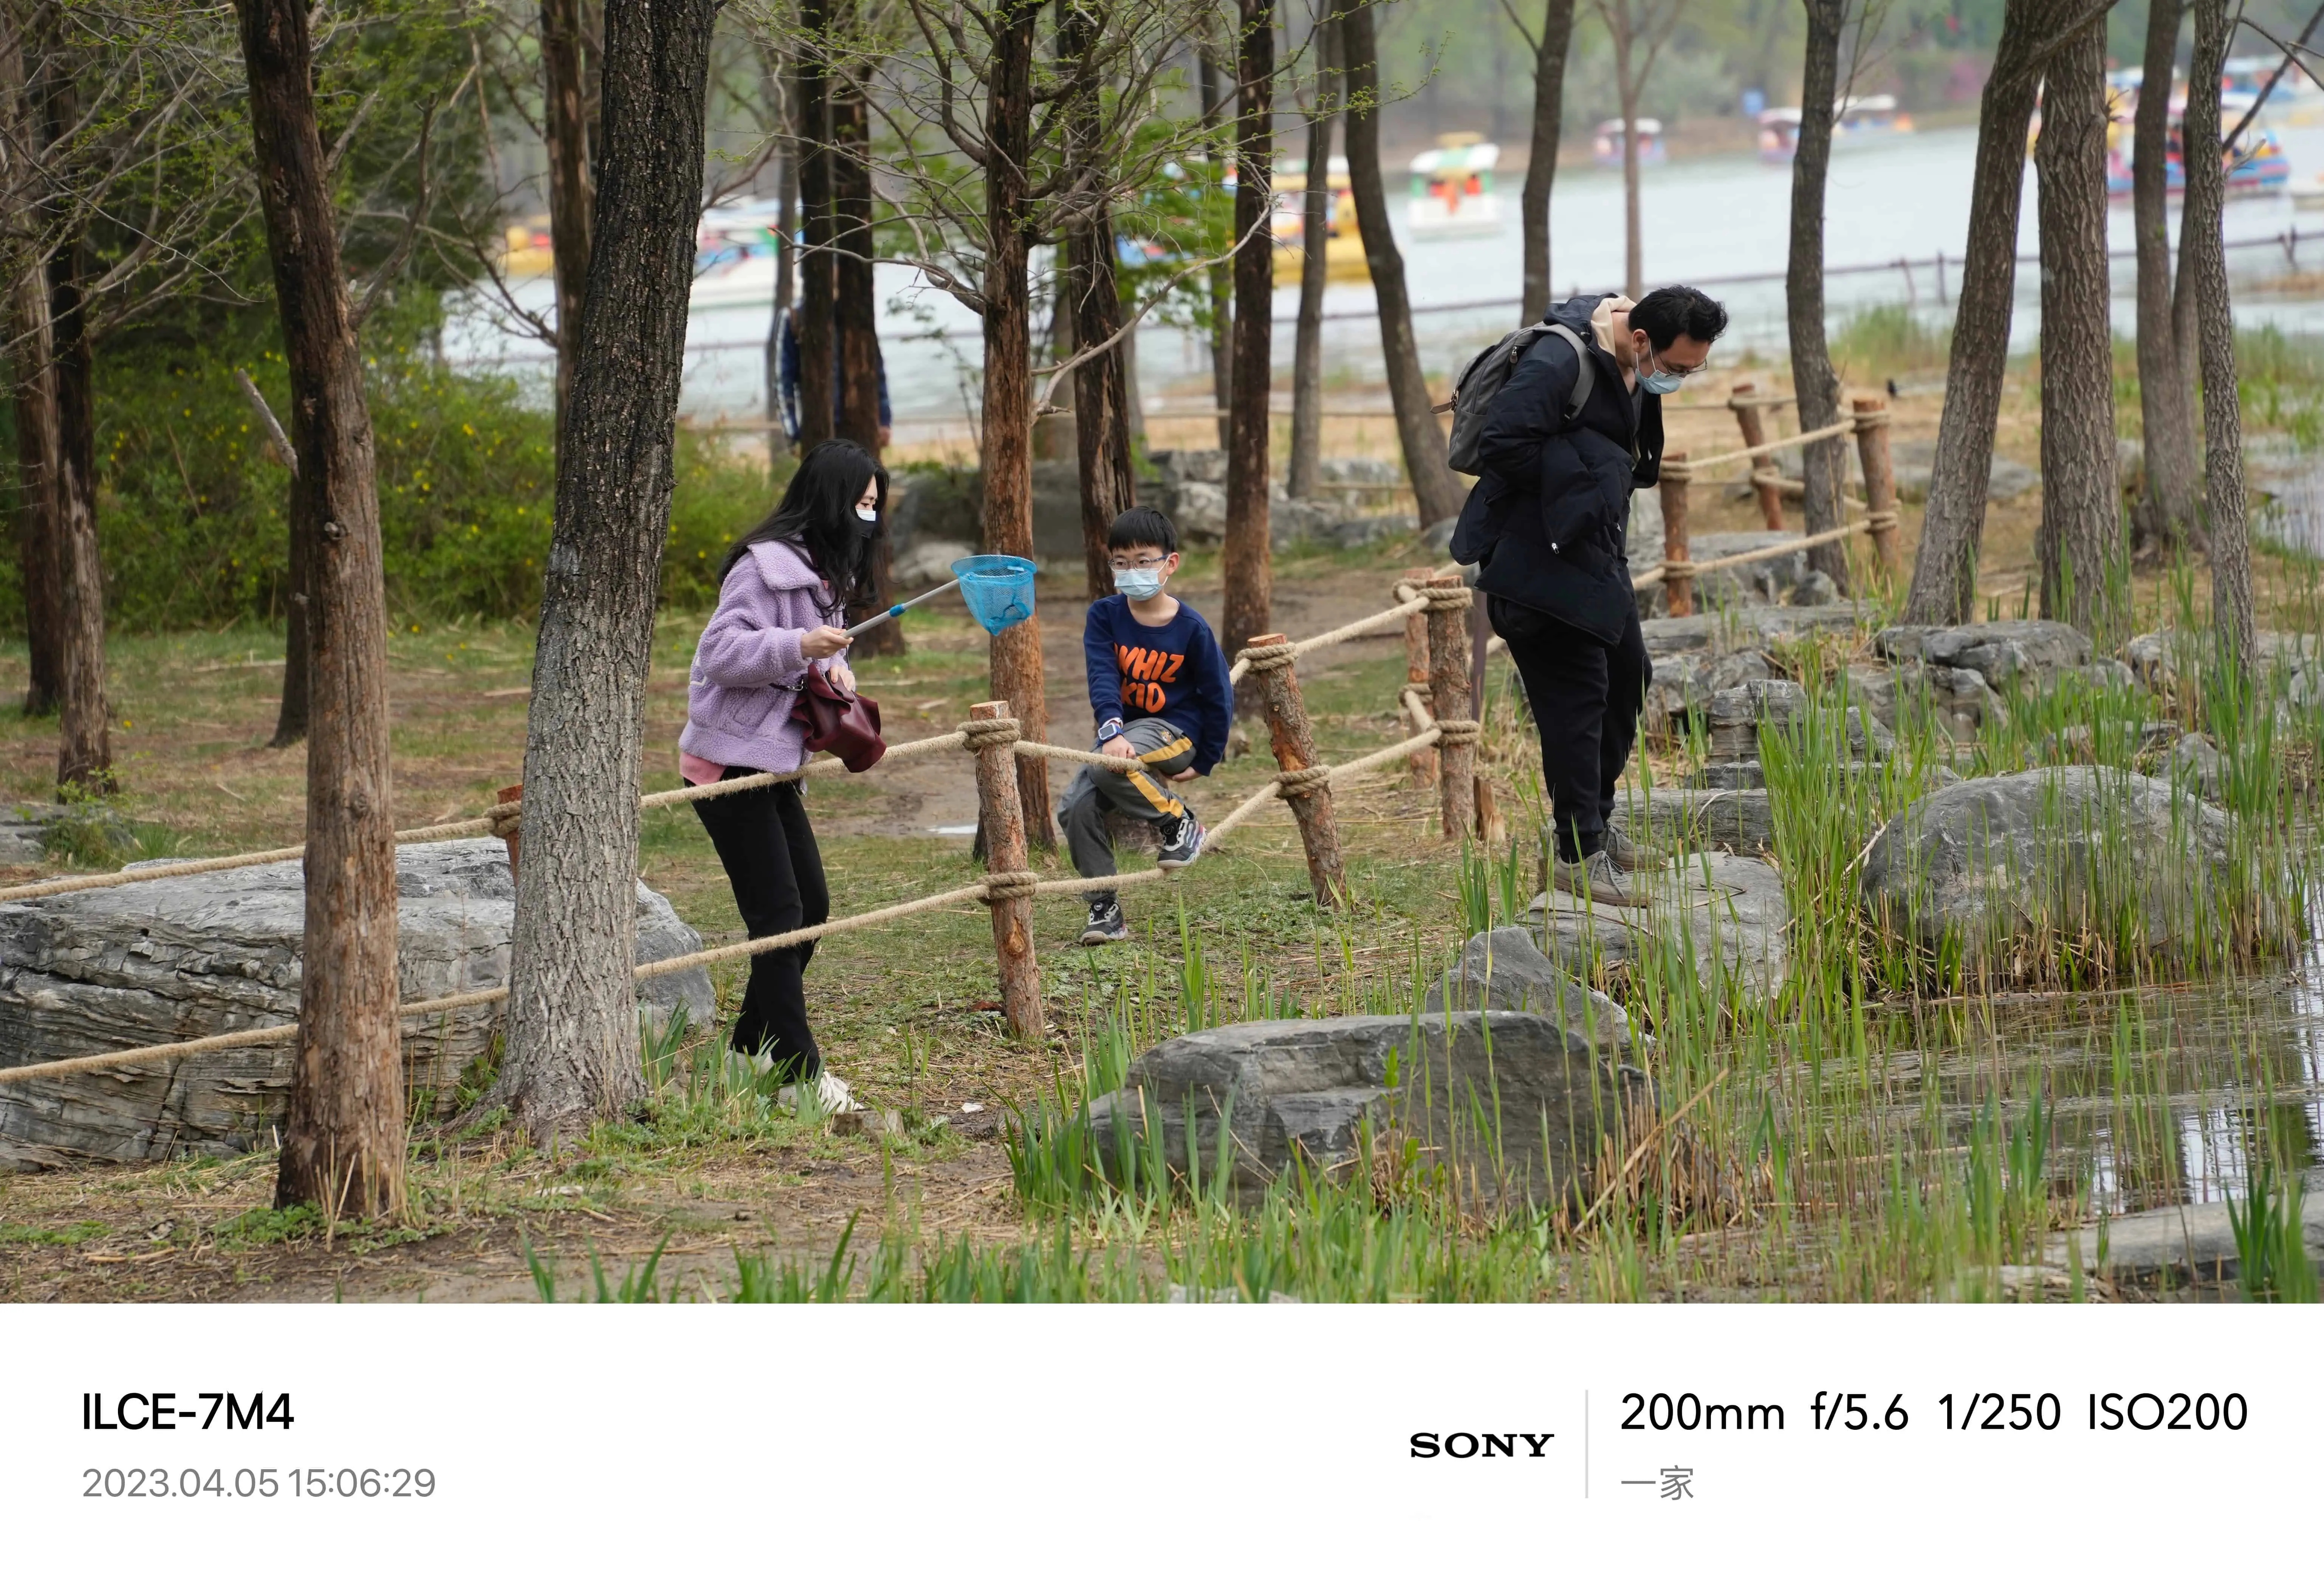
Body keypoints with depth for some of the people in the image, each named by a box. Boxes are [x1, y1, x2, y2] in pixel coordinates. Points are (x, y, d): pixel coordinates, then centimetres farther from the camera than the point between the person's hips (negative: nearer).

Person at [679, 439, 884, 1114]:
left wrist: (834, 668, 3)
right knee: (778, 914, -11)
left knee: (811, 906, 11)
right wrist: (799, 648, -34)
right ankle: (802, 1075, -10)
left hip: (776, 765, 10)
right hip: (731, 761, -10)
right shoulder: (767, 565, -17)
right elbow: (720, 652, -23)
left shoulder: (825, 571, 14)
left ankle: (752, 1049, 25)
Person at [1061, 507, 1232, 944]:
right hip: (1124, 729, 5)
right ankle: (1105, 909, -5)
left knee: (1110, 766, -34)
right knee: (1076, 807, -16)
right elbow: (1103, 678, -19)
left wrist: (1204, 764, -1)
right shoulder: (1105, 616, -4)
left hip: (1174, 730, -5)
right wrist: (1111, 732, -36)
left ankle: (1180, 823, -11)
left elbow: (1219, 699, -2)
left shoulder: (1191, 628, -11)